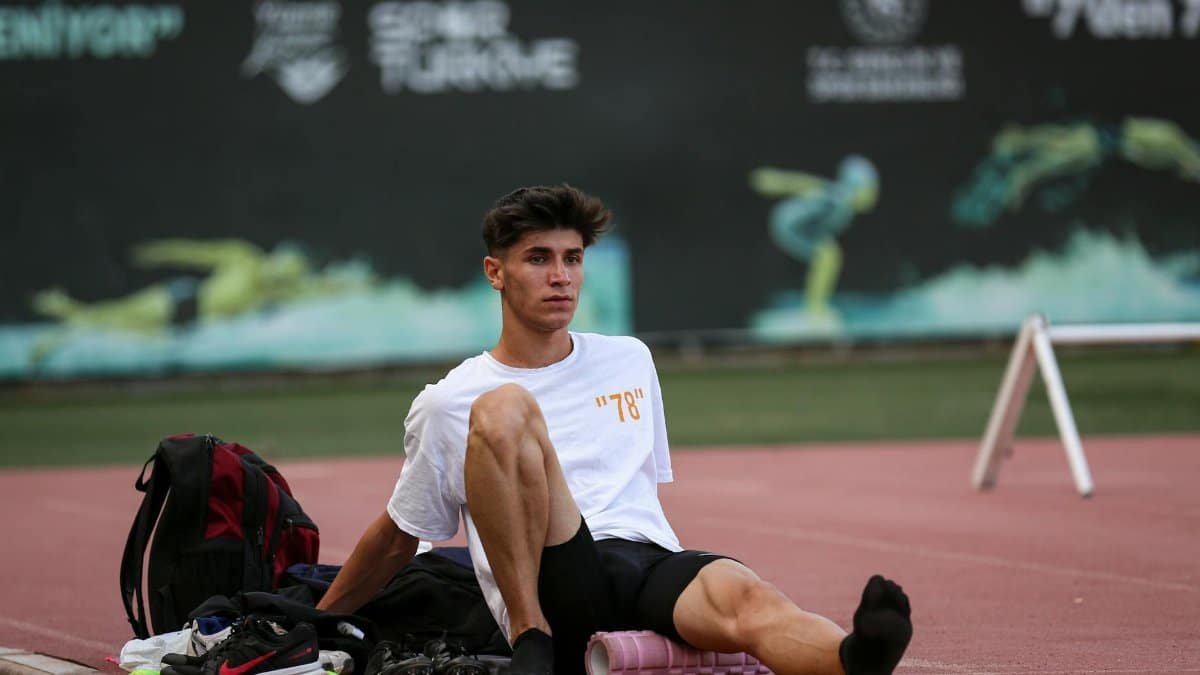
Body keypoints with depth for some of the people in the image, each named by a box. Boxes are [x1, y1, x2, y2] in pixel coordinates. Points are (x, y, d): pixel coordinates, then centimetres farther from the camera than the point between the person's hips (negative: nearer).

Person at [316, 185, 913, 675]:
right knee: (504, 408, -27)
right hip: (555, 597, -2)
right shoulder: (449, 404, 14)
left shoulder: (630, 362, 25)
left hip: (653, 564, 2)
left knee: (746, 598, -36)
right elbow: (399, 539, 24)